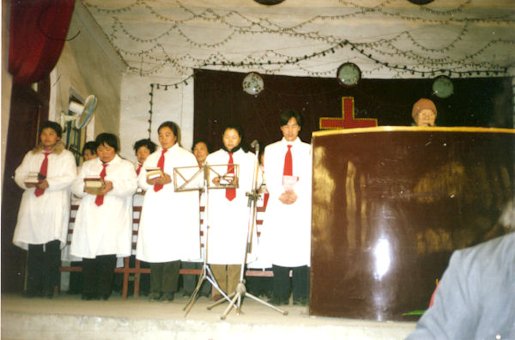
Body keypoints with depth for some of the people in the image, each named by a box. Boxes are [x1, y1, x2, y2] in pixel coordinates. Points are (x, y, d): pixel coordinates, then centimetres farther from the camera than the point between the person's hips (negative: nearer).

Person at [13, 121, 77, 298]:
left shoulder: (66, 156, 7)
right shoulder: (31, 155, 21)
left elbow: (70, 178, -6)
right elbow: (19, 174, 13)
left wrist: (49, 183, -17)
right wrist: (26, 182, -9)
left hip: (55, 206, -4)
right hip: (32, 205, 4)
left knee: (53, 246, -10)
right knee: (33, 246, 2)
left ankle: (50, 286, -4)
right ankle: (34, 286, 8)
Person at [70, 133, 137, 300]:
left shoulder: (126, 165, 13)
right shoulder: (87, 165, 23)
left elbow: (132, 186, -4)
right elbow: (75, 186, 12)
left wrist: (112, 186, -21)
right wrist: (86, 188, -11)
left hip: (113, 217, -3)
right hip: (90, 216, 3)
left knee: (108, 252, -10)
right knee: (88, 250, -3)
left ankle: (103, 292, -4)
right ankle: (88, 292, 5)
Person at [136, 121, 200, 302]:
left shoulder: (186, 156, 9)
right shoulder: (152, 158, 25)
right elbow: (141, 180, 15)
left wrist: (170, 180, -16)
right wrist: (149, 181, -7)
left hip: (176, 209, -4)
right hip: (154, 207, 5)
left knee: (172, 248, -9)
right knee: (154, 247, 0)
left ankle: (168, 290, -5)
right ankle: (155, 290, 6)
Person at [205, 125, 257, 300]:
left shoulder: (250, 158, 15)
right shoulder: (212, 158, 18)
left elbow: (254, 183, 5)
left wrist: (239, 182, -12)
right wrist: (213, 180, -14)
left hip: (240, 209, -1)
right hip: (218, 208, 1)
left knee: (237, 249, -7)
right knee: (216, 248, -6)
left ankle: (233, 292, -1)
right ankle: (219, 291, 2)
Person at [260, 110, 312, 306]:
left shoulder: (308, 150, 12)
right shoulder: (271, 149, 16)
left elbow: (310, 177, 0)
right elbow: (269, 177, 5)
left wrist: (296, 193, -15)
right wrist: (280, 194, -11)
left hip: (301, 203, -1)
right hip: (278, 203, 1)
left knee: (300, 246, -7)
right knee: (278, 247, -4)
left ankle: (300, 295, -2)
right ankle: (280, 295, 1)